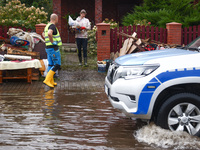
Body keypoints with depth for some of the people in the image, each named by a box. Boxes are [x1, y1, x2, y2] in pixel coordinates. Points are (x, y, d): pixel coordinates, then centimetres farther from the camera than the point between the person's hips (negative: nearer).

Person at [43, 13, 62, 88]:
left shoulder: (48, 26, 15)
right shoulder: (52, 26, -16)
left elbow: (44, 34, 33)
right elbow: (49, 33, -36)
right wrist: (52, 41, -23)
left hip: (48, 48, 10)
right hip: (53, 48, -10)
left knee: (51, 65, 12)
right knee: (57, 65, -6)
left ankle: (51, 82, 16)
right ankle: (47, 79, -13)